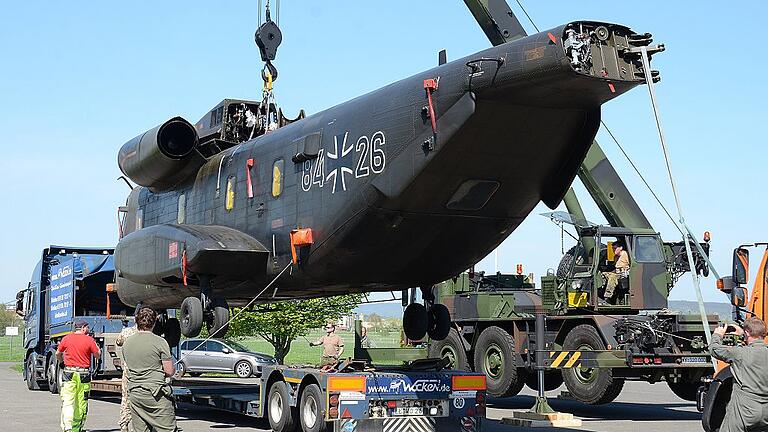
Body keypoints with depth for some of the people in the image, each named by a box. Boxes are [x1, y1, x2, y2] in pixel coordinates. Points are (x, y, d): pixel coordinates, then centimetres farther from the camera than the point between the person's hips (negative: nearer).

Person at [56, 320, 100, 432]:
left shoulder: (66, 338, 3)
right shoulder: (89, 340, -4)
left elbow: (58, 353, 14)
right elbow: (97, 354, 4)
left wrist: (61, 362, 33)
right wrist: (94, 342, 16)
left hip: (69, 373, 1)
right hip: (84, 374, -1)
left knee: (67, 402, -5)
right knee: (81, 403, 11)